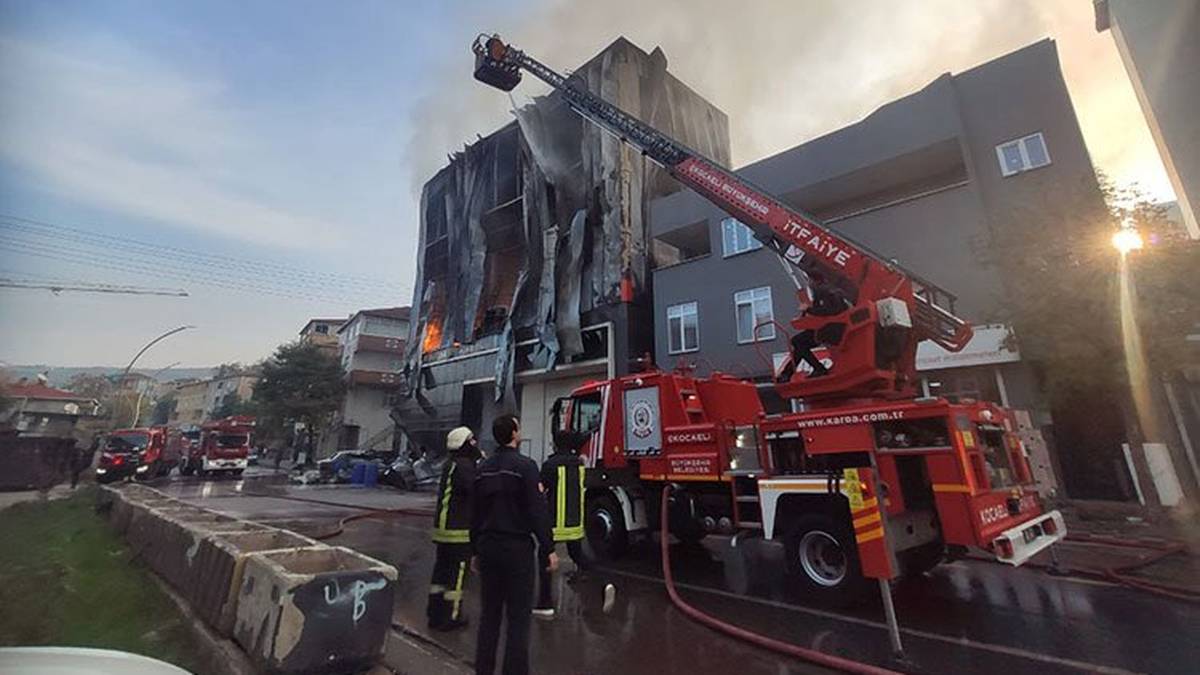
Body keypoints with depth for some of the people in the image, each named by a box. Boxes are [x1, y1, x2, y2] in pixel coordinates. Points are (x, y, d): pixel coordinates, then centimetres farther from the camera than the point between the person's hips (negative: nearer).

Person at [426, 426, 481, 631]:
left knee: (442, 570, 18)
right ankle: (450, 617, 12)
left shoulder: (450, 465, 12)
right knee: (457, 575, 3)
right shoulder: (464, 466, -19)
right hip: (460, 531, -10)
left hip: (443, 528, 10)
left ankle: (435, 613, 29)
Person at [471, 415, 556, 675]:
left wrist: (476, 549, 21)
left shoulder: (483, 468, 7)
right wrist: (548, 549, -11)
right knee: (518, 616, 3)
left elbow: (476, 513, 13)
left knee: (489, 612, 17)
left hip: (488, 547, 7)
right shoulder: (524, 465, -14)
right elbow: (537, 511, -17)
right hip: (517, 547, -6)